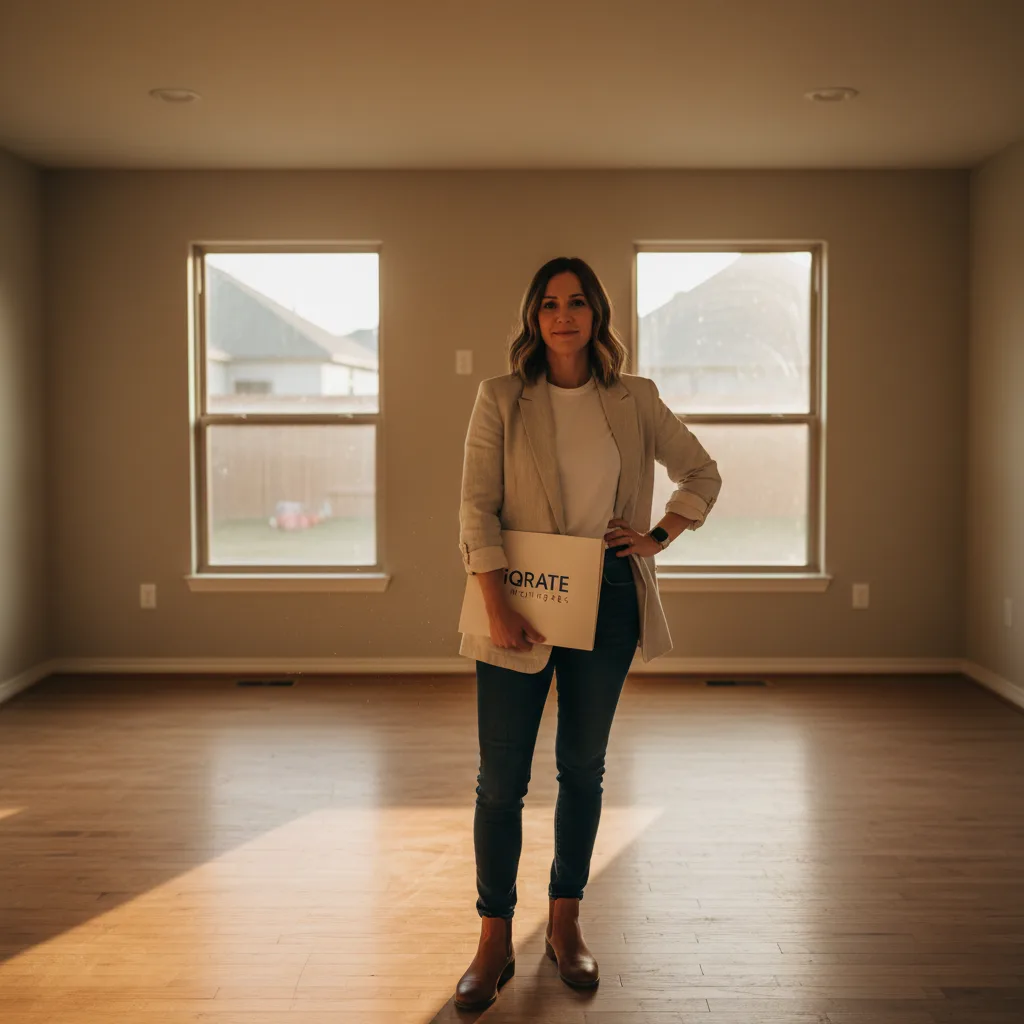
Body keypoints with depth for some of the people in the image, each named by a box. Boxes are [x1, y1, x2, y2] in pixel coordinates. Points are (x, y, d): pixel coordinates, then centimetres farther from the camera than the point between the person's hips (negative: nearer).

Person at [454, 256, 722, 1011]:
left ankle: (565, 925, 25)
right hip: (521, 596, -2)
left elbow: (703, 474, 17)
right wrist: (498, 606, -16)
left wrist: (658, 537, 3)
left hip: (606, 596, 2)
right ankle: (495, 942, 11)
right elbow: (477, 508, -7)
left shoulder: (635, 401, 6)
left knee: (583, 766, 11)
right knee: (501, 777, -2)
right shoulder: (501, 399, 0)